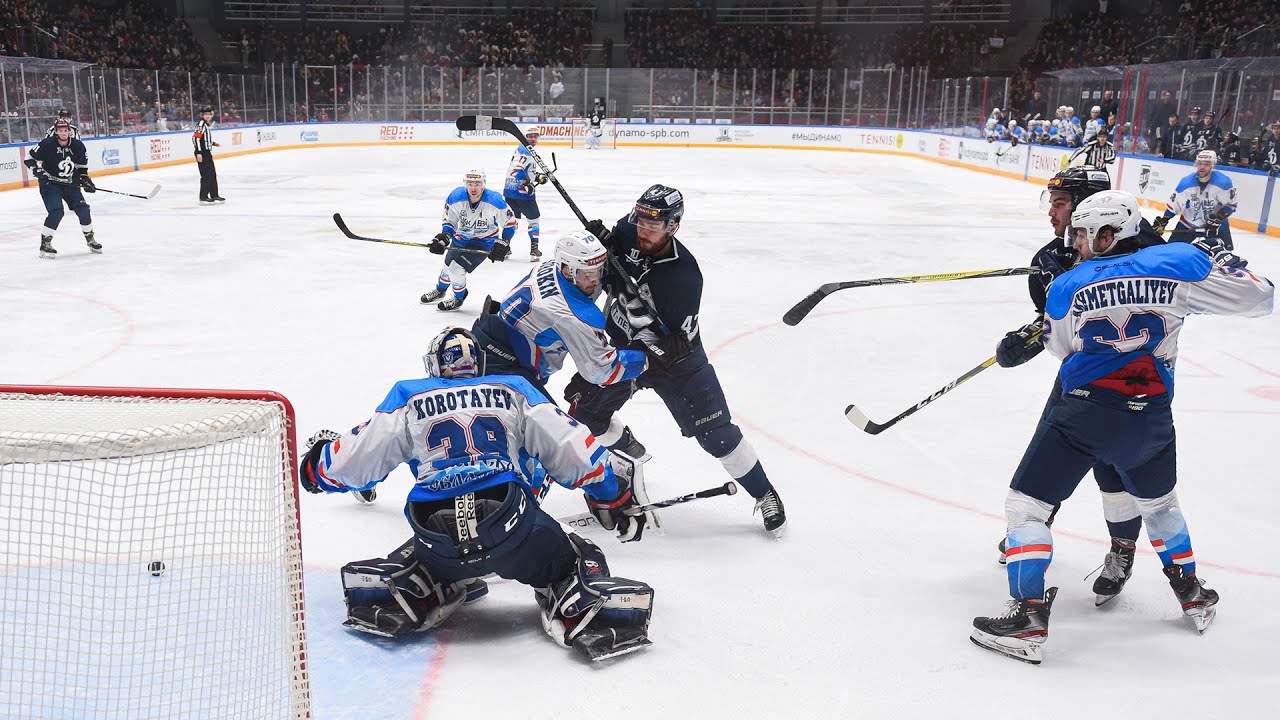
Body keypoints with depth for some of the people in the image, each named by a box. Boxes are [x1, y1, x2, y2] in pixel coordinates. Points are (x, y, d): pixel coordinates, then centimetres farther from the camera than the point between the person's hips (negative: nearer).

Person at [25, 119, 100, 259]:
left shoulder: (78, 146, -4)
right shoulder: (47, 144, -17)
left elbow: (82, 166, 10)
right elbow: (29, 158, -9)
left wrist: (85, 179, 0)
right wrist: (37, 170, -24)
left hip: (70, 184, 5)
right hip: (49, 183, -4)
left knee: (83, 209, -2)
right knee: (56, 212, -19)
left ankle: (90, 239, 19)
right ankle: (45, 244, -8)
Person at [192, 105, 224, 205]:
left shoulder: (208, 125, 15)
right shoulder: (201, 124, -14)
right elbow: (195, 138, -21)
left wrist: (213, 143, 19)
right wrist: (198, 152, -25)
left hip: (207, 152, 10)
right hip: (202, 153, -10)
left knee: (213, 174, 14)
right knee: (206, 175, -10)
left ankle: (214, 195, 23)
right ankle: (203, 197, -6)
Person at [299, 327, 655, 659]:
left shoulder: (408, 397, 20)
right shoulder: (514, 390, 19)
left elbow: (352, 463, 21)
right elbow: (573, 451, 13)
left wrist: (319, 461, 43)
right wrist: (618, 496, 25)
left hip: (438, 538, 2)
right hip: (513, 526, -2)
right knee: (575, 560, 17)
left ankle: (397, 597, 6)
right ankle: (583, 610, -13)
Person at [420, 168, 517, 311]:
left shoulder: (494, 201, -30)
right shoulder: (455, 198, -21)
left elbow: (510, 223, -16)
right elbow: (449, 221, -5)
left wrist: (503, 245, -21)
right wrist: (444, 238, -22)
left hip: (484, 241, -4)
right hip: (461, 237, 5)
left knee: (457, 268, -15)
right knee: (448, 265, 19)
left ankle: (459, 298, 15)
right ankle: (440, 290, 52)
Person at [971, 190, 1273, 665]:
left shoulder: (1067, 286, 1)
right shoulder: (1178, 263, -2)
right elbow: (1257, 297, 0)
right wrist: (1223, 262, 18)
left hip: (1088, 411, -4)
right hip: (1152, 417, 4)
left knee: (1026, 503, 3)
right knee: (1159, 501, 31)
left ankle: (1029, 616, -6)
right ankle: (1193, 595, 45)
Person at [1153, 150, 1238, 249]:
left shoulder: (1223, 181, -20)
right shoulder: (1186, 183, -16)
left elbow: (1230, 205, -13)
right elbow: (1173, 205, -6)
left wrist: (1217, 218, -23)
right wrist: (1162, 222, -7)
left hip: (1216, 224, -1)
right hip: (1188, 223, 1)